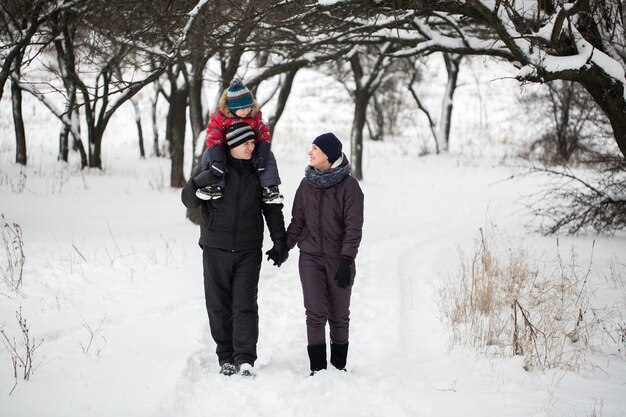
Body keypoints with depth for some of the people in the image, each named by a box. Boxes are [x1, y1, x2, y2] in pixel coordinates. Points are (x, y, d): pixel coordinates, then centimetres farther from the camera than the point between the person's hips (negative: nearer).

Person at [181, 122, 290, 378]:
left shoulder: (259, 172, 4)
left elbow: (273, 209, 12)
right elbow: (189, 201, -5)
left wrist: (280, 242, 5)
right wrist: (198, 184, -27)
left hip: (249, 251, 0)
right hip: (216, 249, 0)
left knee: (246, 304, -8)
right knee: (219, 305, 4)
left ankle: (245, 359, -10)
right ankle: (226, 357, 13)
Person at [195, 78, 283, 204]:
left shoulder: (255, 115, -5)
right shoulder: (218, 117, -16)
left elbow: (264, 135, -6)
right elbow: (213, 140, -23)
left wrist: (261, 155, -23)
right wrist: (217, 161, -37)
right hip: (224, 151, -2)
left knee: (268, 155, -22)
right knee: (209, 154, -32)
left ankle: (270, 188, -22)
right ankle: (215, 186, -36)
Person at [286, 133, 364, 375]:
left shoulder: (348, 186, -6)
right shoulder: (307, 185, 7)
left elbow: (354, 227, -9)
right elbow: (297, 221, 13)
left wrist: (346, 261, -17)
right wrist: (285, 246, -2)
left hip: (339, 258, -2)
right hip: (310, 258, 3)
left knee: (339, 316, 6)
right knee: (315, 313, -5)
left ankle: (339, 365, 18)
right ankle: (317, 369, -1)